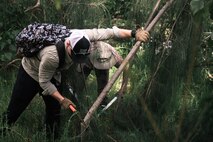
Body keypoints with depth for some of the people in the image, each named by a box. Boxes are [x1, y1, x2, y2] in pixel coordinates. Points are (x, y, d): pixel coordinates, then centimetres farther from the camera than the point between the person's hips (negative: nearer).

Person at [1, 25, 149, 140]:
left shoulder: (82, 37, -30)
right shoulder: (52, 55, -45)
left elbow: (109, 32, -22)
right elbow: (44, 82, -29)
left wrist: (134, 33, -23)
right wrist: (62, 99, -27)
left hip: (53, 74, 6)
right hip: (32, 72, -5)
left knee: (54, 111, 5)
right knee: (15, 109, 2)